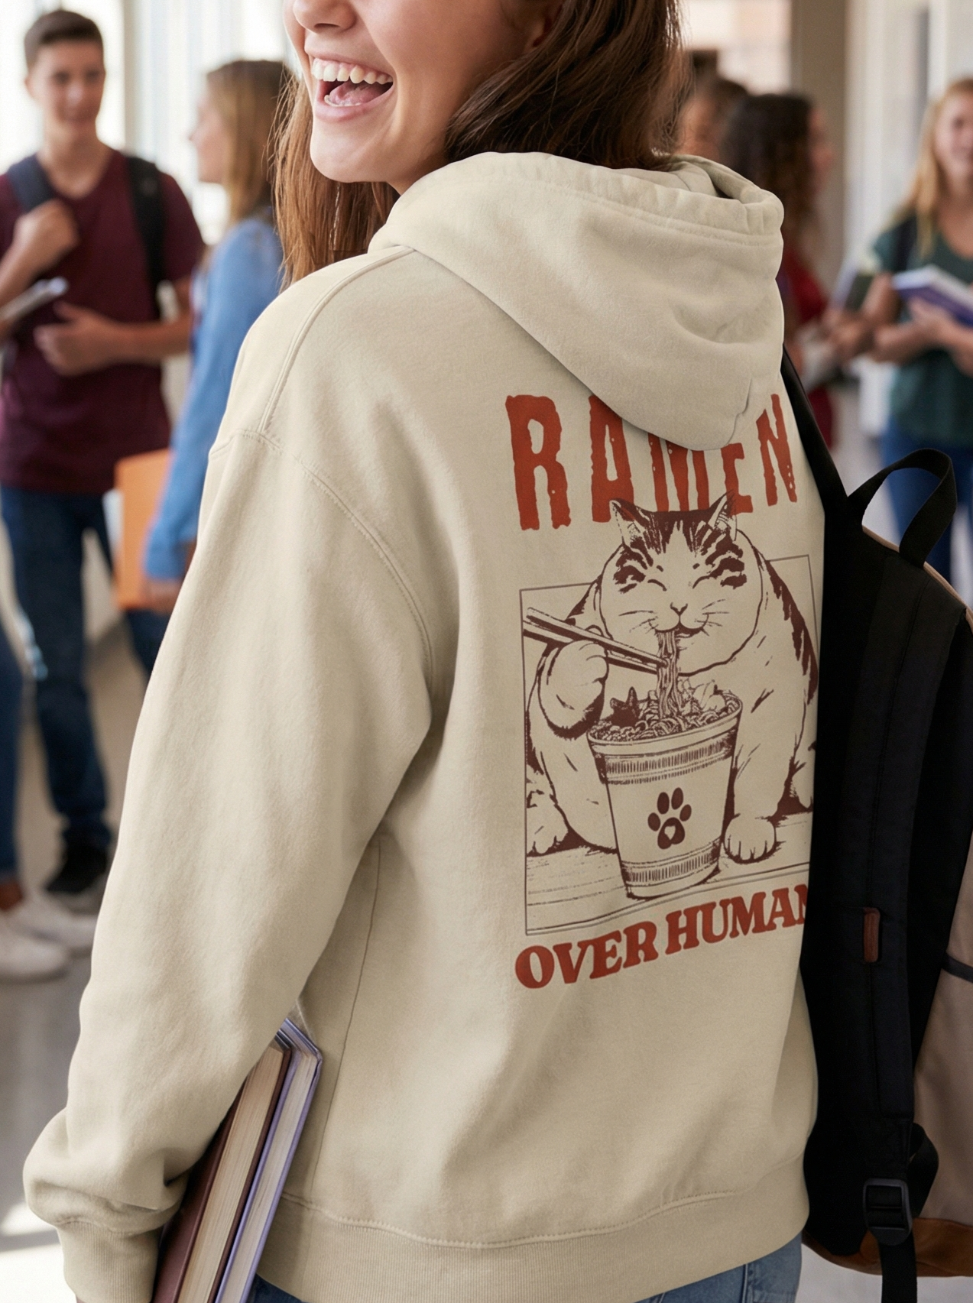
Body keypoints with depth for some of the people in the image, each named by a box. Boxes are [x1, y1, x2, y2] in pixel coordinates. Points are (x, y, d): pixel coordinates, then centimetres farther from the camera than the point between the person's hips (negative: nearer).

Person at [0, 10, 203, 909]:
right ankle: (84, 840, 17)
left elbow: (201, 323, 1)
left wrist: (115, 342, -15)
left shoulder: (153, 191, 1)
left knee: (167, 649, 0)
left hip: (136, 456, -1)